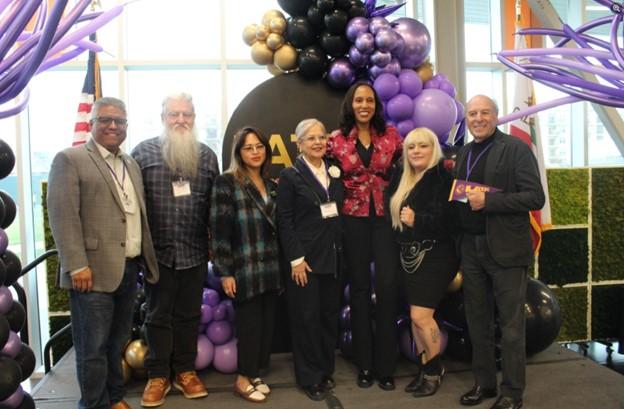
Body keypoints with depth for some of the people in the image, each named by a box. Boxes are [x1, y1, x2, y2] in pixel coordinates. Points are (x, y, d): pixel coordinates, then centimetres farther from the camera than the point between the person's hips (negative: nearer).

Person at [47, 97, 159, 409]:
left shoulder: (131, 164, 17)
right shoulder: (70, 159, -5)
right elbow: (63, 216, -13)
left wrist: (145, 259, 12)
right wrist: (77, 265, -20)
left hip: (129, 268, 7)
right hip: (94, 272, -6)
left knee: (117, 343, 17)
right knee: (93, 347, 3)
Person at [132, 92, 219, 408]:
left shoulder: (206, 155, 7)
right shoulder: (144, 152, -1)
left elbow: (214, 203, 9)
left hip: (195, 251, 2)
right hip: (157, 250, -2)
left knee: (189, 314, 12)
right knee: (158, 315, 9)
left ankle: (185, 371, 27)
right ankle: (158, 375, 22)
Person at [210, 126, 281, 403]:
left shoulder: (272, 185, 13)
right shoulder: (226, 183, -6)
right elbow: (219, 231, -10)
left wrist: (283, 265, 12)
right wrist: (225, 272, -13)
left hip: (271, 269, 6)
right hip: (245, 270, -6)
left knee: (267, 323, 10)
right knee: (249, 324, 3)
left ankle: (255, 373, 26)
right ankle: (243, 379, 20)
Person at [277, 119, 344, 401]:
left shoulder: (334, 172, 10)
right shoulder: (290, 176, -5)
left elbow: (340, 213, 13)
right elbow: (284, 221, -9)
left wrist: (341, 249, 7)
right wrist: (296, 259, -15)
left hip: (333, 257, 5)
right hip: (306, 258, -5)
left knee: (330, 314, 12)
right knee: (307, 317, 2)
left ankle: (326, 370, 27)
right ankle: (309, 377, 16)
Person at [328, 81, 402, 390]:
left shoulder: (390, 134, 3)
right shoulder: (336, 140, 1)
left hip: (384, 216, 1)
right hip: (353, 219, 0)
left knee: (387, 286, -3)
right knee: (359, 287, 7)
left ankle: (386, 365, 12)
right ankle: (364, 364, 20)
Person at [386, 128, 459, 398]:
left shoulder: (442, 178, -11)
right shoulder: (401, 179, 11)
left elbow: (449, 219, -20)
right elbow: (393, 213, 16)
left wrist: (417, 220, -32)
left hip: (434, 255, -7)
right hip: (409, 255, 7)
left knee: (421, 316, -7)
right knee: (415, 316, 11)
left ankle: (434, 369, 15)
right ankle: (424, 368, 25)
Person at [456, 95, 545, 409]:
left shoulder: (516, 148, -6)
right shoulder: (463, 153, 12)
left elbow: (535, 197, -13)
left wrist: (488, 201, -21)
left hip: (506, 249, -6)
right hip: (471, 248, 6)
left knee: (510, 323, 4)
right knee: (477, 321, 14)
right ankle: (483, 382, 29)